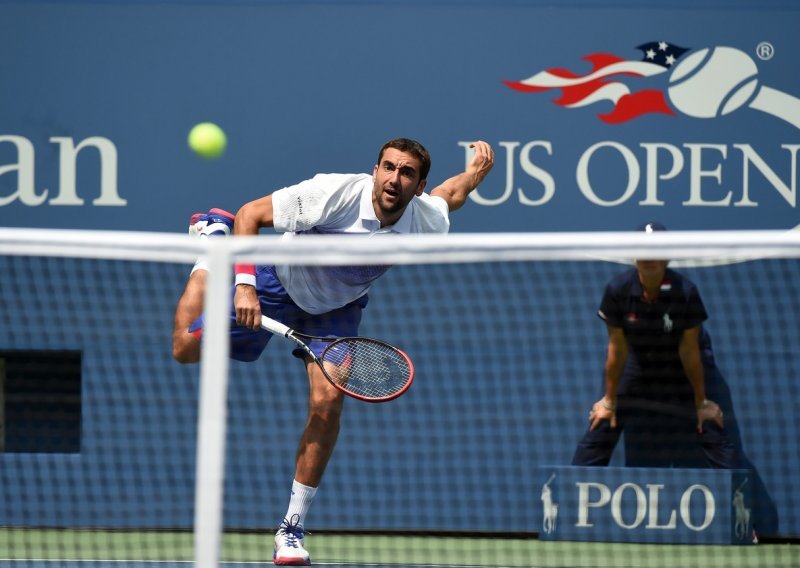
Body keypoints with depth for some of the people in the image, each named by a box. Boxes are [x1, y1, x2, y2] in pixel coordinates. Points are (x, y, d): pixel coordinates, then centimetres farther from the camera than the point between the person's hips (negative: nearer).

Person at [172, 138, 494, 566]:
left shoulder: (427, 222, -23)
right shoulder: (336, 194, -37)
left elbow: (445, 194, 6)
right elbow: (250, 214, -30)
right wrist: (244, 285, -38)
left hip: (336, 307, 2)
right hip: (280, 283, -2)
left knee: (327, 402, -19)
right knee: (187, 349, 4)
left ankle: (292, 529, -7)